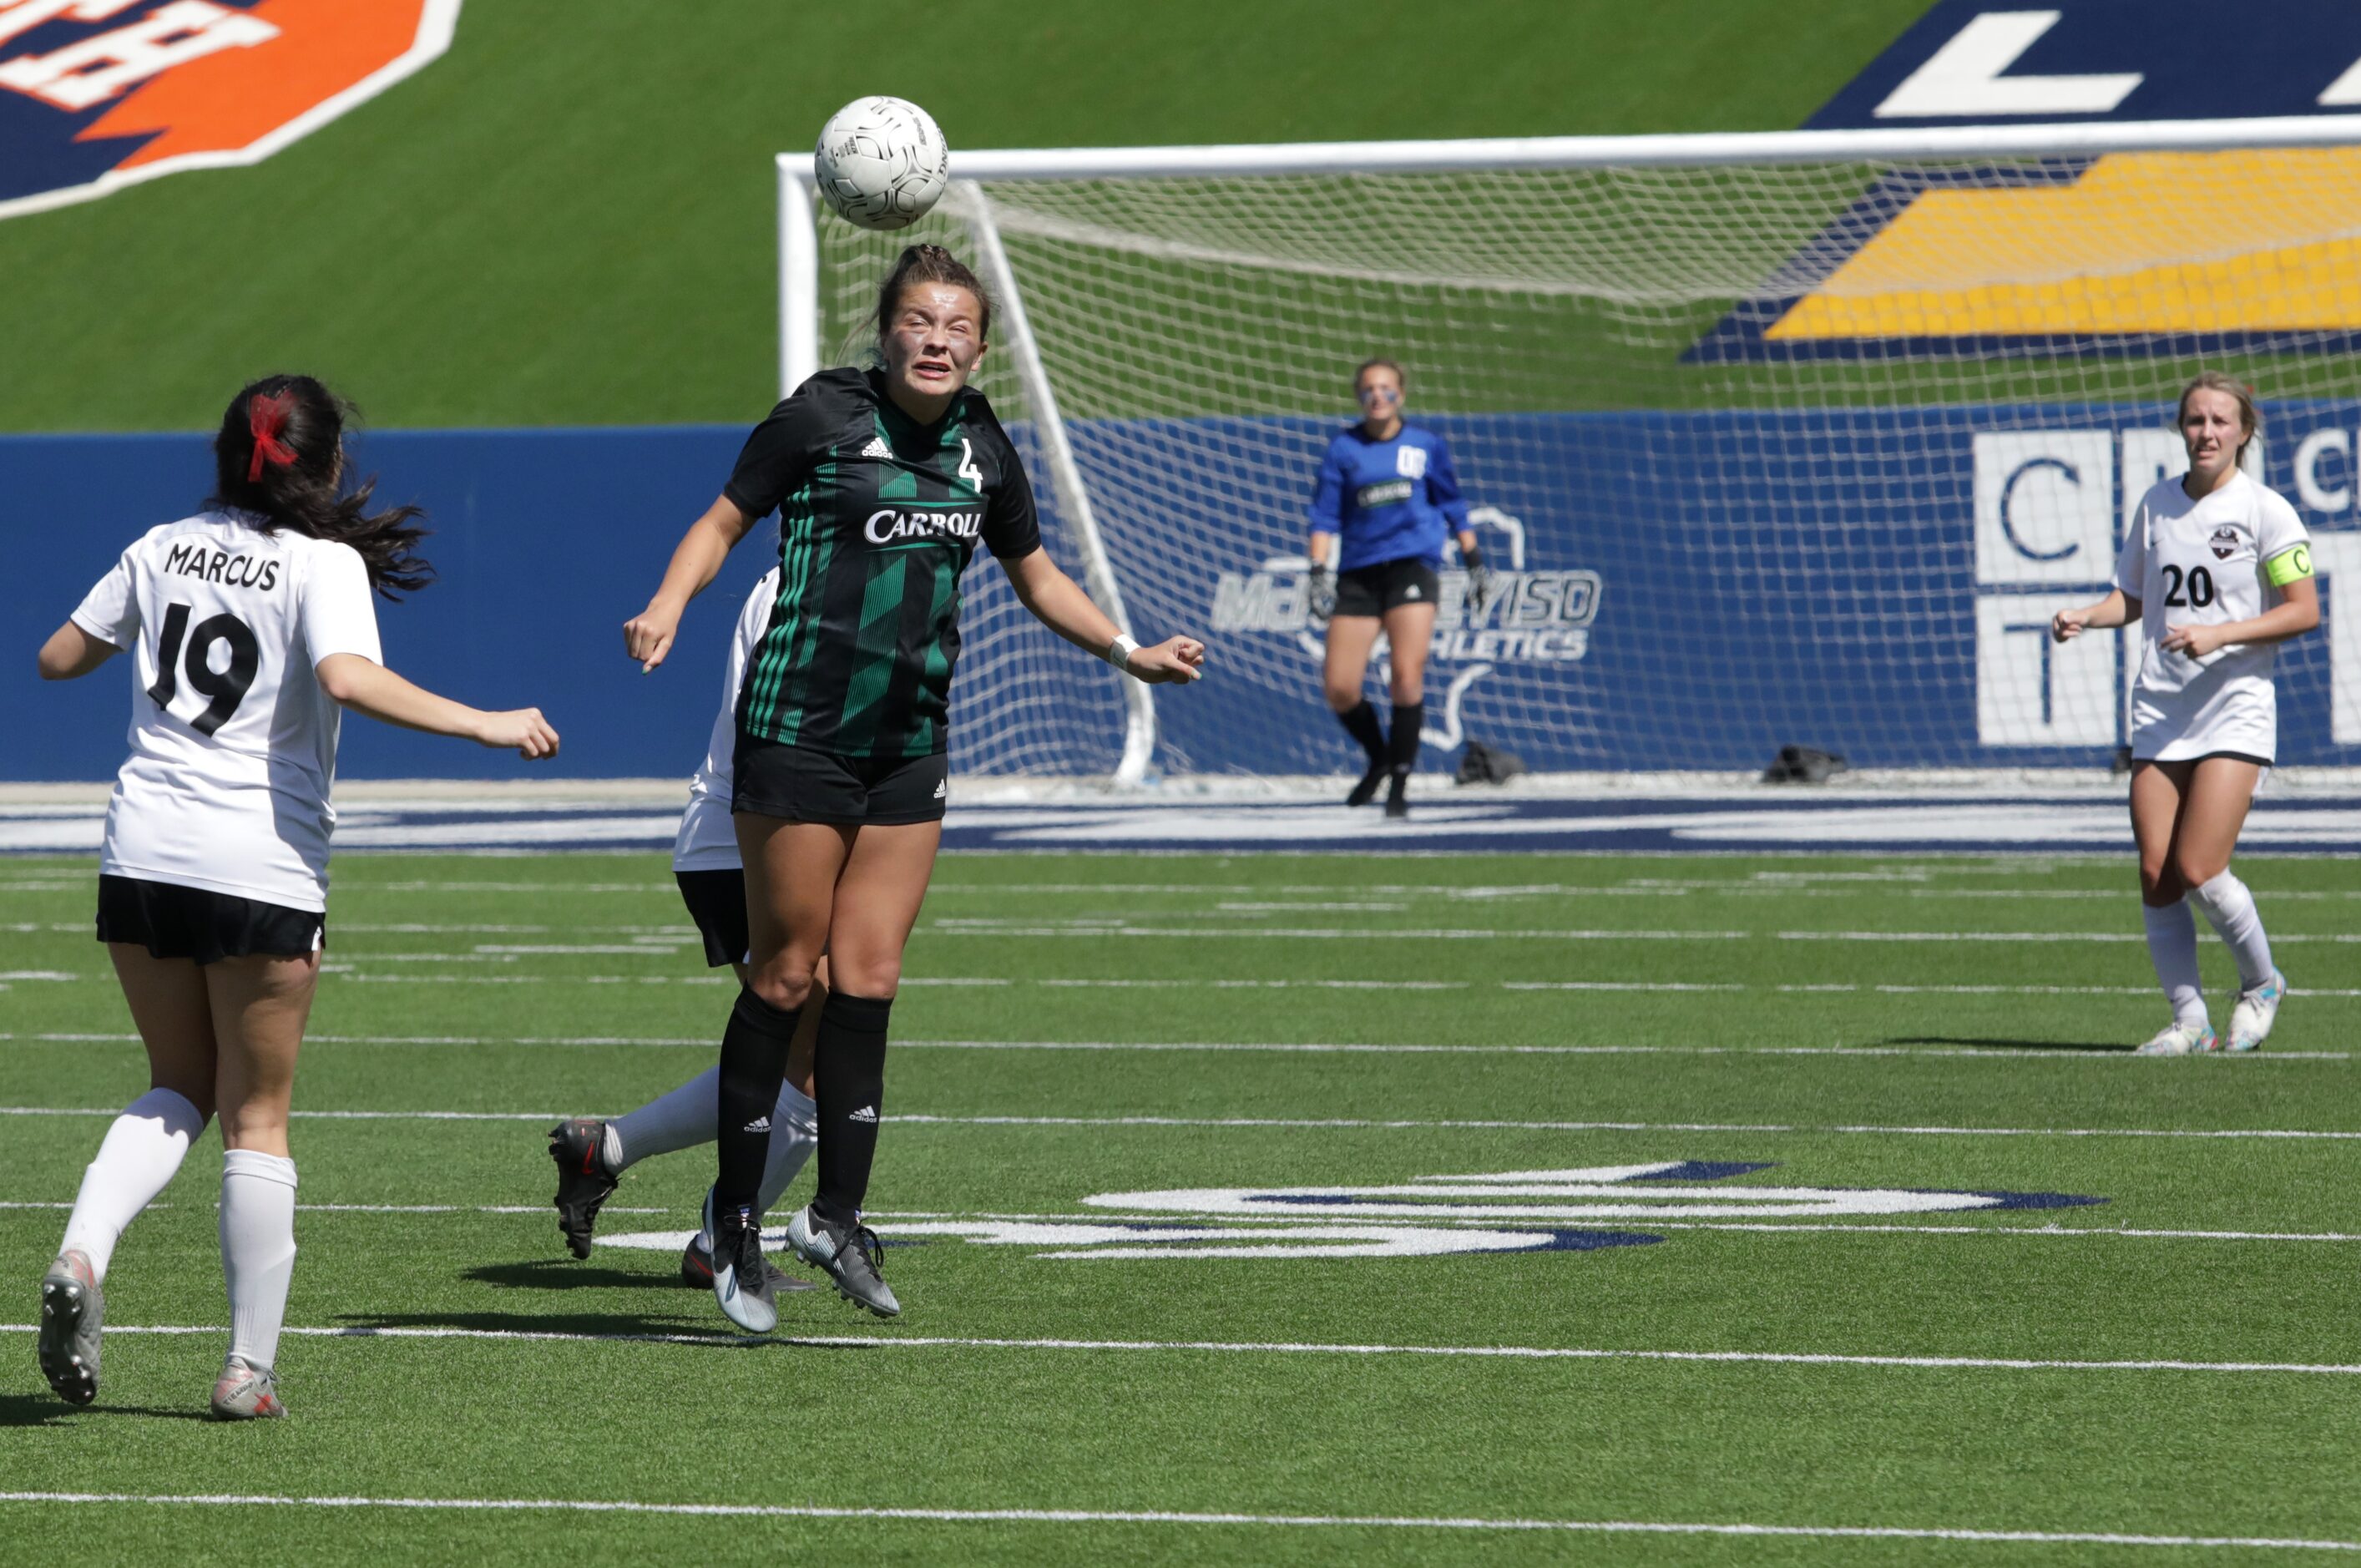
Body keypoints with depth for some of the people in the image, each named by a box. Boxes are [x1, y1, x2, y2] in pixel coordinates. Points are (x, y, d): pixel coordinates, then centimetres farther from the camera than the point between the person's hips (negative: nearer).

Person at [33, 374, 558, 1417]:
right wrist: (487, 726, -21)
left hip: (143, 852, 4)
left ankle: (82, 1254, -7)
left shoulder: (164, 547, 8)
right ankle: (249, 1369, 6)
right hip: (261, 867, -4)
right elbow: (348, 678, -24)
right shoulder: (326, 562, -6)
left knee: (179, 1087, 19)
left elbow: (57, 658, 17)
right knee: (256, 1117, 6)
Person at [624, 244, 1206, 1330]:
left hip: (910, 741, 5)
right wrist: (670, 605, -17)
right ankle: (735, 1216, 8)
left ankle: (837, 1218, 7)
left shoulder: (983, 450, 10)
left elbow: (1035, 577, 25)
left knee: (869, 980, 1)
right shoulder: (823, 416, -6)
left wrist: (1129, 653, 19)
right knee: (786, 975, -3)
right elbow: (724, 518, 0)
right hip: (799, 723, -5)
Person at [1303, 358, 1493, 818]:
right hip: (1358, 573, 1)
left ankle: (1399, 784, -5)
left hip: (1412, 567, -1)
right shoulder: (1344, 449, 7)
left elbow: (1452, 505, 18)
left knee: (1407, 678, -16)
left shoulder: (1427, 446, 9)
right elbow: (1325, 515, 3)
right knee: (1339, 689, -5)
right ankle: (1378, 759, 23)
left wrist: (1474, 561, 18)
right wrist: (1319, 572, -7)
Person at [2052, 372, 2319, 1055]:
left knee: (2198, 871, -14)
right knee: (2156, 877, -3)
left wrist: (2219, 635, -17)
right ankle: (2189, 1019, 8)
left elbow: (2304, 610, -7)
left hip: (2235, 710, -5)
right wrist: (2087, 616, -1)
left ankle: (2261, 983, 11)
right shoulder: (2156, 505, 11)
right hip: (2160, 710, 5)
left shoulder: (2265, 510, -4)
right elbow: (2133, 596, 20)